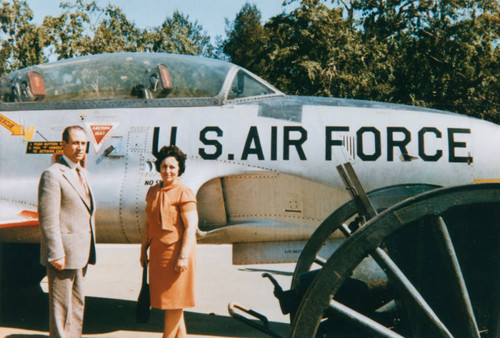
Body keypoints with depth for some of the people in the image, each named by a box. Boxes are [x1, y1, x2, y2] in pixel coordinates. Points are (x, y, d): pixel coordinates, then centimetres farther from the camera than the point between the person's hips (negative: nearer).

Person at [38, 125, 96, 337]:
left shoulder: (83, 174, 15)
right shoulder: (52, 175, -13)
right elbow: (47, 219, -18)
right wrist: (56, 254, -20)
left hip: (81, 252, 9)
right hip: (63, 252, -9)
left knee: (77, 304, 18)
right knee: (61, 306, 2)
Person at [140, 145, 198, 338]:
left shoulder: (184, 193, -10)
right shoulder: (153, 192, 11)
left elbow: (191, 227, -15)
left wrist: (183, 256, -20)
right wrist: (144, 249, 17)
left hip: (176, 253, -8)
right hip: (157, 253, 8)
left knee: (173, 301, 0)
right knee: (164, 298, 14)